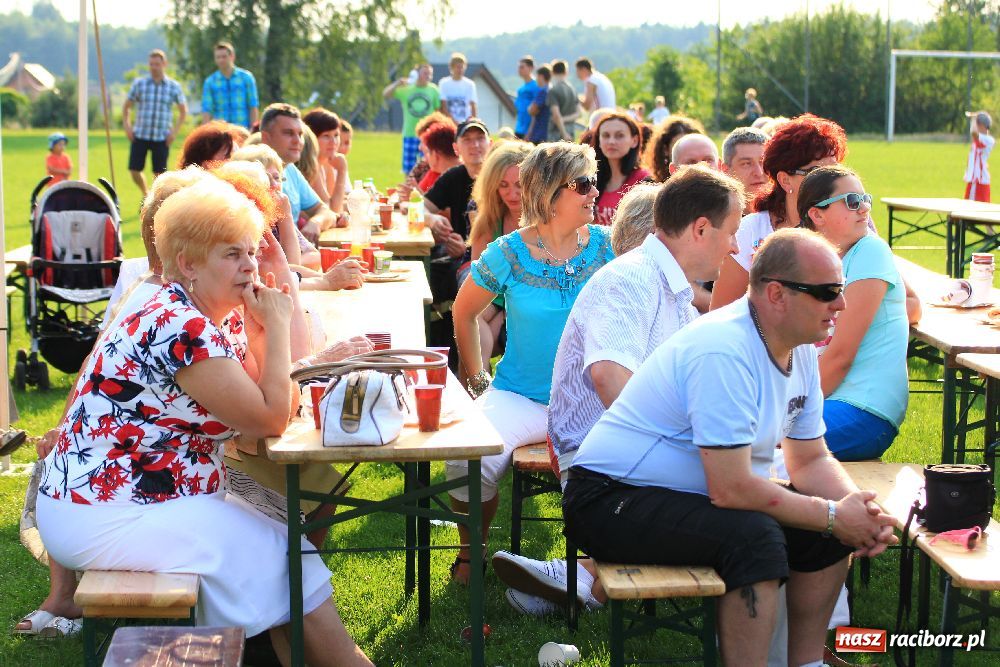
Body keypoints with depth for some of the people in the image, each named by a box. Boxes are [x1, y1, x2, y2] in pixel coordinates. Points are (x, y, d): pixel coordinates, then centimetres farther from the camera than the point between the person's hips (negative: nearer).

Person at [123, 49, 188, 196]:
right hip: (140, 135, 1)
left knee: (159, 173, -1)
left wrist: (174, 131, 1)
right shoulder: (139, 83, 4)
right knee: (134, 170, -2)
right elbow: (126, 107, 13)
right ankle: (145, 194, 26)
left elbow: (183, 111, 12)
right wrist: (127, 127, 1)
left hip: (162, 138, -1)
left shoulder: (174, 87, 3)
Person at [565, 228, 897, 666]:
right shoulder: (724, 351, -26)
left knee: (831, 533, 2)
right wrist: (833, 516, -20)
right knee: (755, 537, -31)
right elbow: (730, 489, -29)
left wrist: (857, 508, -9)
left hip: (693, 496, 10)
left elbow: (810, 461, 11)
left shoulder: (801, 350, 4)